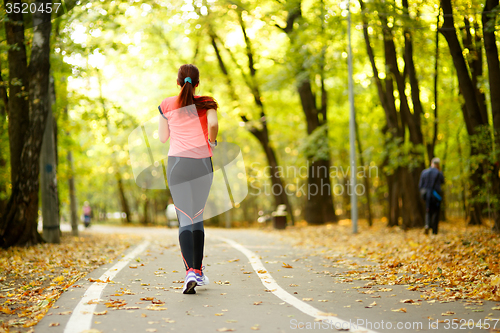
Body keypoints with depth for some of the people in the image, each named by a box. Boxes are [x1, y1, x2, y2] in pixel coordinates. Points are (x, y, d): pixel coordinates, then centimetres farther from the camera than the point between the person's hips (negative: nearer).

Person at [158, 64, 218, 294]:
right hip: (202, 163, 1)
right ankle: (198, 272, 19)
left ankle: (190, 272, -20)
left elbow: (163, 137, 14)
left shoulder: (166, 105, 8)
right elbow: (213, 124, -14)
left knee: (185, 220, -2)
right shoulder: (206, 103, 6)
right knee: (198, 218, 16)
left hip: (177, 163, -1)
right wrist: (212, 141, 5)